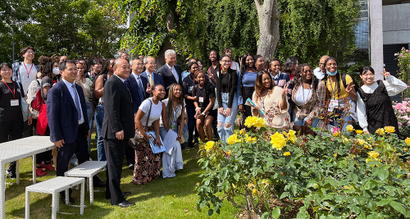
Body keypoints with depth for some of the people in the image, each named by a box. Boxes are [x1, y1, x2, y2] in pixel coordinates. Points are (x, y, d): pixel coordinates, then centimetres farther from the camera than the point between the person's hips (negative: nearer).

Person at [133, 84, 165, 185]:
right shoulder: (147, 103, -27)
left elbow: (156, 121, 1)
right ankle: (139, 178, 13)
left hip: (150, 128, 7)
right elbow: (137, 120, -24)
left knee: (155, 152, 8)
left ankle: (153, 174, 27)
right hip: (140, 129, -7)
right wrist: (144, 135, -19)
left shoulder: (161, 104, -3)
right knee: (143, 155, -3)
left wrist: (158, 137, -4)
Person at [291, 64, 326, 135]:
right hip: (297, 113, 3)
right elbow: (292, 99, 7)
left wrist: (310, 118, -15)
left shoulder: (319, 84, -15)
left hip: (312, 114, -3)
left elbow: (319, 105, -13)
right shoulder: (296, 83, -6)